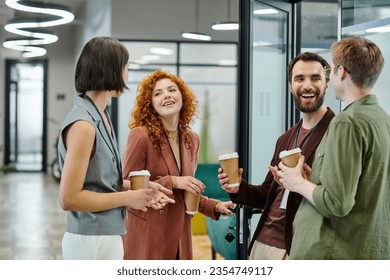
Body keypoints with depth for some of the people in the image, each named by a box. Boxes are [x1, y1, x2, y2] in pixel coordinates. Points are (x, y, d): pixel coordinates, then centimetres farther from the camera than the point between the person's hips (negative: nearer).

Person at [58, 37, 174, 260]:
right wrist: (128, 198, -14)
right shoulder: (83, 124, -20)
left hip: (106, 236, 9)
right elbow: (69, 198, -21)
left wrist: (138, 187, 4)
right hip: (92, 240, -9)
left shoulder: (101, 116, 8)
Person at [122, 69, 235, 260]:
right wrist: (172, 182, -18)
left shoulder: (191, 140, 9)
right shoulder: (141, 135, -11)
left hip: (179, 236, 6)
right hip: (146, 236, -6)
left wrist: (215, 206, 5)